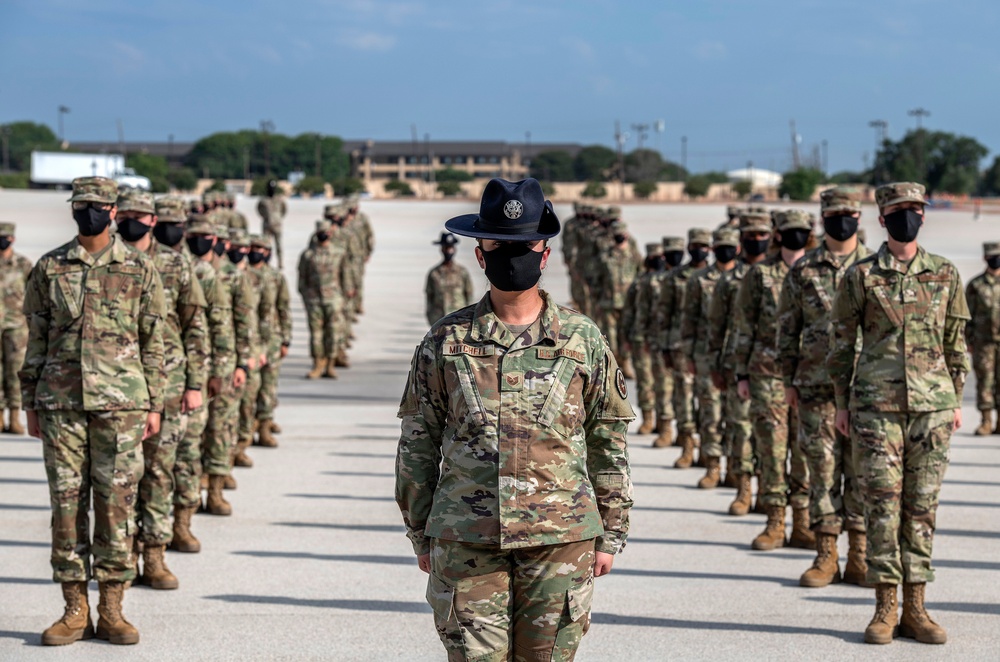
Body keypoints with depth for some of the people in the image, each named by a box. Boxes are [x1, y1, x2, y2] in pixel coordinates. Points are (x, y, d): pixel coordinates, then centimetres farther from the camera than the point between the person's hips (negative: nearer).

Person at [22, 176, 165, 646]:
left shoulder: (140, 270, 5)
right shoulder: (49, 269, 8)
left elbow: (153, 342, 7)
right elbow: (36, 339, 11)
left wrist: (154, 405, 3)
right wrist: (30, 403, 7)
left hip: (121, 402, -1)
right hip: (60, 401, 1)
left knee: (116, 503, -1)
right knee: (66, 502, 2)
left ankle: (111, 610, 7)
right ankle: (75, 610, 9)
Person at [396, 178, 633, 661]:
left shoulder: (584, 340, 5)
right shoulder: (445, 342, 4)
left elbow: (608, 443, 9)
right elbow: (417, 445, 9)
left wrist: (611, 534, 7)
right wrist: (421, 536, 8)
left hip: (560, 537, 0)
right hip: (465, 542, 0)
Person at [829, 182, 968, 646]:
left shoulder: (945, 275, 7)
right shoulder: (860, 276, 1)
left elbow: (956, 343, 12)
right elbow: (842, 342, 6)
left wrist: (956, 400, 9)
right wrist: (842, 403, 3)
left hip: (933, 406, 2)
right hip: (876, 404, -2)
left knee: (922, 506, 4)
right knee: (881, 503, -3)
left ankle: (915, 608, 10)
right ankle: (885, 608, 3)